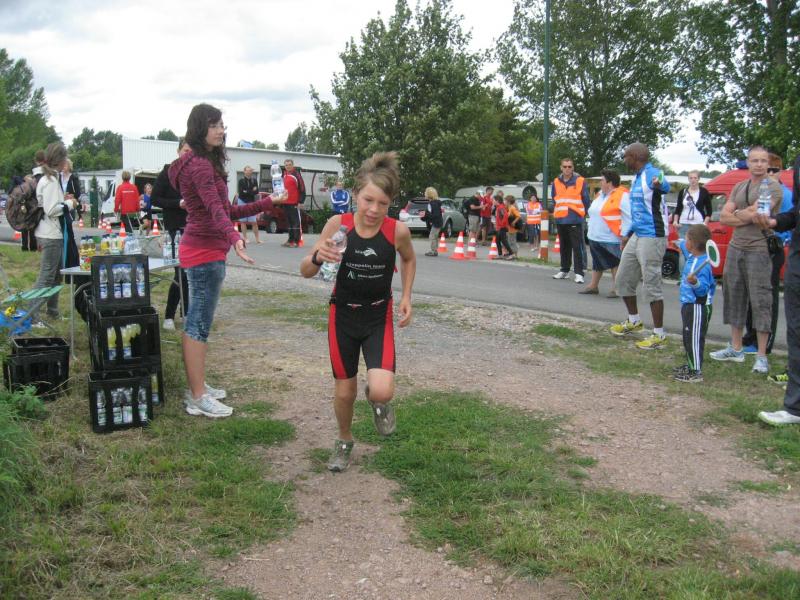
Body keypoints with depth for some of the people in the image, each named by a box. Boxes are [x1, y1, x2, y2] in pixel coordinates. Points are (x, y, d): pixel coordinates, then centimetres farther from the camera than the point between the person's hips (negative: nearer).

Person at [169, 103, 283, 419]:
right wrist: (235, 238, -46)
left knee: (196, 322, 15)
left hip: (201, 250, 11)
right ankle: (198, 398, 0)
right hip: (205, 253, -11)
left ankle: (197, 388, 26)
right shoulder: (200, 164, -16)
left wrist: (266, 203, 22)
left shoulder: (204, 162, 17)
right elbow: (215, 209, -32)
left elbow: (226, 210, 19)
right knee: (200, 324, -6)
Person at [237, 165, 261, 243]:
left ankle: (257, 238, 3)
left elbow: (256, 192, -4)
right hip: (242, 202, -1)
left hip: (251, 202, 1)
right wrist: (252, 191, -12)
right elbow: (240, 192, -13)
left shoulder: (254, 180, 3)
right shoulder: (241, 180, -2)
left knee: (254, 222, -1)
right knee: (243, 221, 2)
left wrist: (246, 192, -15)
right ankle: (245, 238, 8)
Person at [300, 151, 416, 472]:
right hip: (343, 315, 1)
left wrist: (406, 297, -1)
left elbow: (409, 259, 8)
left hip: (379, 316, 0)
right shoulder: (338, 224, -17)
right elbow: (305, 271, -11)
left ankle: (376, 400, 21)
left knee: (381, 392, -18)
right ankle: (344, 441, 42)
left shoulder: (398, 230, -16)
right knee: (344, 391, 12)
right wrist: (317, 257, -32)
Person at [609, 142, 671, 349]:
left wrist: (660, 185, -64)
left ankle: (659, 335, 2)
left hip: (652, 238, -10)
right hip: (636, 237, 10)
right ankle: (633, 321, 36)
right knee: (623, 279, 18)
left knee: (652, 285, -7)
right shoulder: (636, 178, 15)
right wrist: (626, 234, 28)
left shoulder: (652, 174, -16)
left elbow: (665, 187, -41)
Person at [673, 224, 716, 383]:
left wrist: (695, 282, -45)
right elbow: (684, 246, 32)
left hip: (698, 307, -10)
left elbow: (702, 290, -27)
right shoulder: (692, 257, 6)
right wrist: (680, 244, 50)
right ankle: (690, 365, 31)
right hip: (689, 305, 10)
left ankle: (696, 372, -3)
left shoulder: (702, 265, -24)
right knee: (688, 338, 20)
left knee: (694, 339, -7)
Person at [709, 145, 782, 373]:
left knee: (760, 302, -6)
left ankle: (761, 356, -2)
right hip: (735, 248, 7)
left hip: (759, 250, -7)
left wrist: (737, 213, 0)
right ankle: (735, 349, 23)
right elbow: (723, 218, 7)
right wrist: (747, 217, -7)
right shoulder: (739, 187, 15)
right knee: (734, 297, 12)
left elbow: (757, 214, -18)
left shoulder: (773, 187, -6)